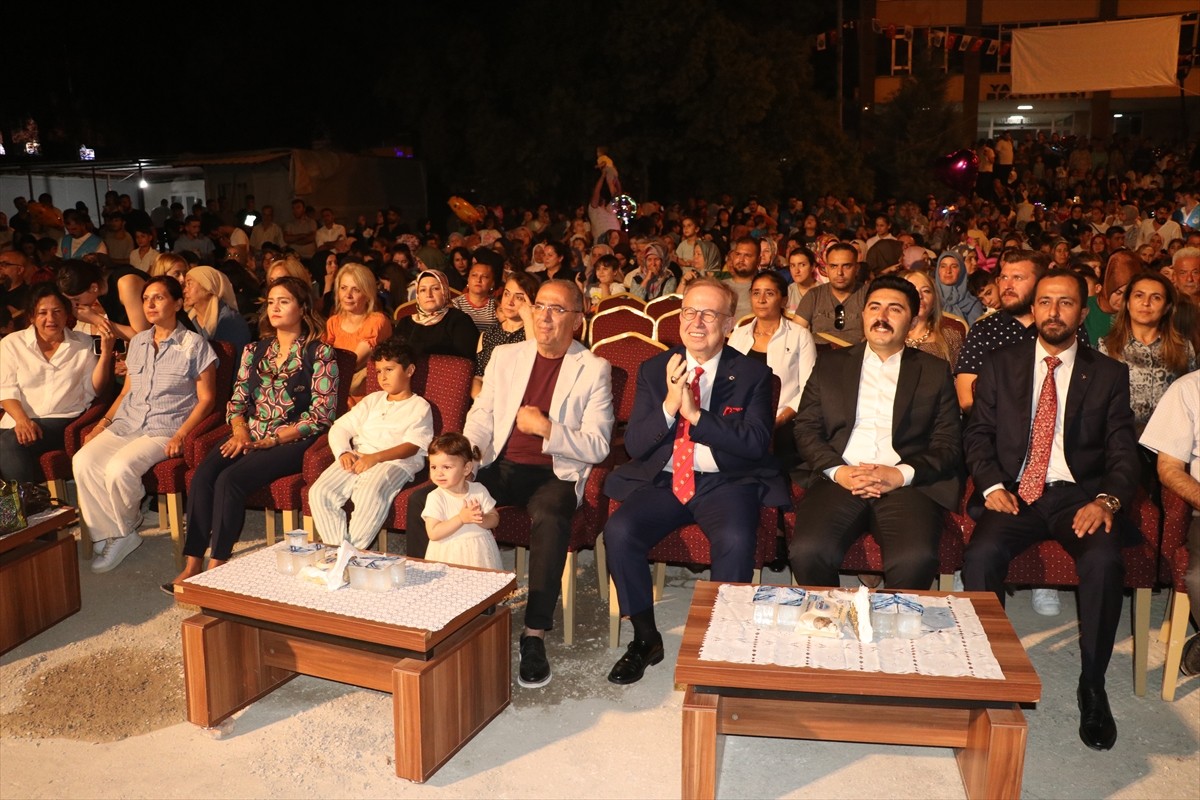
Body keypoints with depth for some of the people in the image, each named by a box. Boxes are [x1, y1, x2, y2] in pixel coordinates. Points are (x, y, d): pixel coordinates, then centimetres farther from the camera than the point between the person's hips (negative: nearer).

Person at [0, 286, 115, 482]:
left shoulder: (83, 343, 13)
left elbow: (93, 389, 5)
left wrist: (105, 353, -8)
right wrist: (22, 419, -15)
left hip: (64, 420, -2)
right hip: (18, 421, 2)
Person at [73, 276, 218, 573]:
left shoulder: (194, 344, -1)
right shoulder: (137, 342, 18)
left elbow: (206, 398, -3)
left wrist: (181, 436, -15)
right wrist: (103, 423, 8)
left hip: (164, 430, -6)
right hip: (125, 425, 6)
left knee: (119, 468, -30)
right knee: (82, 462, -22)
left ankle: (125, 529, -1)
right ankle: (109, 536, -10)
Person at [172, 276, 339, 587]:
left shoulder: (320, 353, -2)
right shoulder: (254, 350, 18)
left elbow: (322, 413, -8)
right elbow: (237, 401, 17)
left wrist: (273, 439, -12)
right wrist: (240, 432, -4)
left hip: (292, 441, -5)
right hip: (250, 436, 5)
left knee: (230, 479, -28)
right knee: (202, 476, -21)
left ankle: (216, 567, -18)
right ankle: (192, 565, -17)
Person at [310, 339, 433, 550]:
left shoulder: (419, 406, 10)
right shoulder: (372, 400, 28)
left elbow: (411, 447, -6)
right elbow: (339, 428, 19)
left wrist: (376, 458, -21)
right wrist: (343, 453, -4)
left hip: (395, 462, -5)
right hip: (357, 458, 6)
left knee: (370, 495, -36)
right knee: (319, 492, -20)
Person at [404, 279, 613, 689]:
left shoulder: (594, 369, 0)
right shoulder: (505, 356, 13)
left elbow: (597, 447, -6)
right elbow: (480, 417, 12)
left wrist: (546, 429, -18)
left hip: (554, 474, -4)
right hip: (501, 467, 4)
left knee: (549, 518, -38)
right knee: (420, 499, -15)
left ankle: (534, 635, -28)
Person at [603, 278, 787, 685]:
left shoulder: (753, 374, 3)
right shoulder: (653, 370, 9)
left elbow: (756, 443, -10)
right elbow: (635, 445, 2)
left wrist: (695, 414, -18)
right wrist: (669, 405, -16)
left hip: (726, 483, -2)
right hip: (662, 480, 2)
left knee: (736, 541, -32)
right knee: (618, 532, -24)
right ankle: (646, 639, -3)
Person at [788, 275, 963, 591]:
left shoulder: (935, 371, 16)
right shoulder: (830, 364, 18)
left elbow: (949, 444, 8)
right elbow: (805, 429, 10)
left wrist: (901, 474, -10)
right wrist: (838, 471, -8)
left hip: (906, 485, 0)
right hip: (840, 479, 1)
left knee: (915, 560, -32)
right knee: (806, 552, -28)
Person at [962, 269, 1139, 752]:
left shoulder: (1109, 375, 11)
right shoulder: (1001, 365, 12)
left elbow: (1124, 452, 4)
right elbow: (978, 434, 8)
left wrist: (1107, 500, -16)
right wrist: (991, 485, -10)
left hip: (1079, 495, 0)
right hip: (1014, 493, 1)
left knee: (1104, 560, -31)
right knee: (980, 555, -30)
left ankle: (1093, 687, -12)